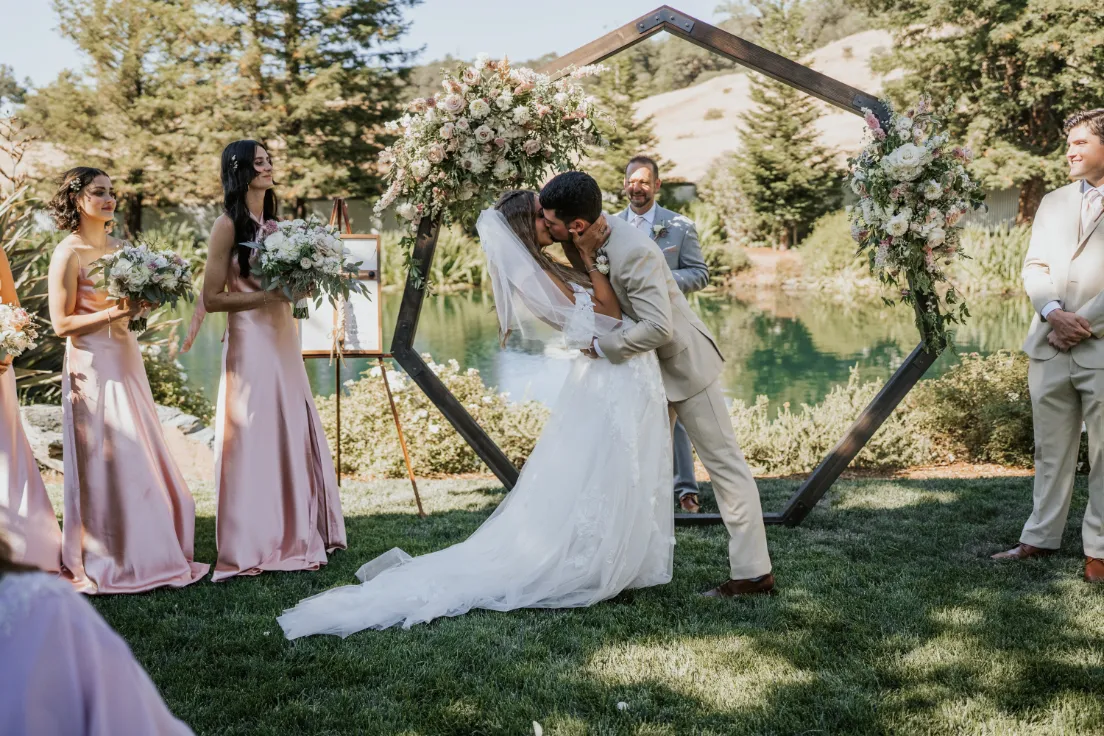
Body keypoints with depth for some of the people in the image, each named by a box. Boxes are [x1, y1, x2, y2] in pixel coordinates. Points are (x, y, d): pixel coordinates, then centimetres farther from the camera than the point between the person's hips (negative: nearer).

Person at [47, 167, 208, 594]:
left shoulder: (117, 248, 11)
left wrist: (143, 303, 0)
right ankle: (106, 565, 9)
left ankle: (146, 553, 21)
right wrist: (114, 312, -21)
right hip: (93, 366, -7)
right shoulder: (69, 254, -10)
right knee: (105, 463, -3)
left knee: (140, 460, 11)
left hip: (127, 361, 7)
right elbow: (61, 323, -12)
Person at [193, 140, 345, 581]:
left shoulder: (274, 225, 15)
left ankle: (294, 536, 18)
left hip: (283, 340, 7)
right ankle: (251, 547, 4)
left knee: (295, 436, 9)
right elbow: (212, 298, -11)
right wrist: (268, 296, -17)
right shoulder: (229, 226, -6)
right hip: (250, 341, -7)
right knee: (254, 440, -4)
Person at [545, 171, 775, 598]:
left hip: (682, 363, -9)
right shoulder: (584, 241, -6)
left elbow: (657, 328, -39)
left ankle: (753, 572, 2)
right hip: (644, 367, 9)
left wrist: (602, 347, -27)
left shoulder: (633, 254, -33)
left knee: (724, 463, -2)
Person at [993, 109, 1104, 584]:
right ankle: (1041, 539, 20)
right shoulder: (1053, 202, 16)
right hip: (1050, 347, 5)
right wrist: (1053, 311, -7)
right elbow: (1034, 267, 10)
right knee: (1050, 450, 11)